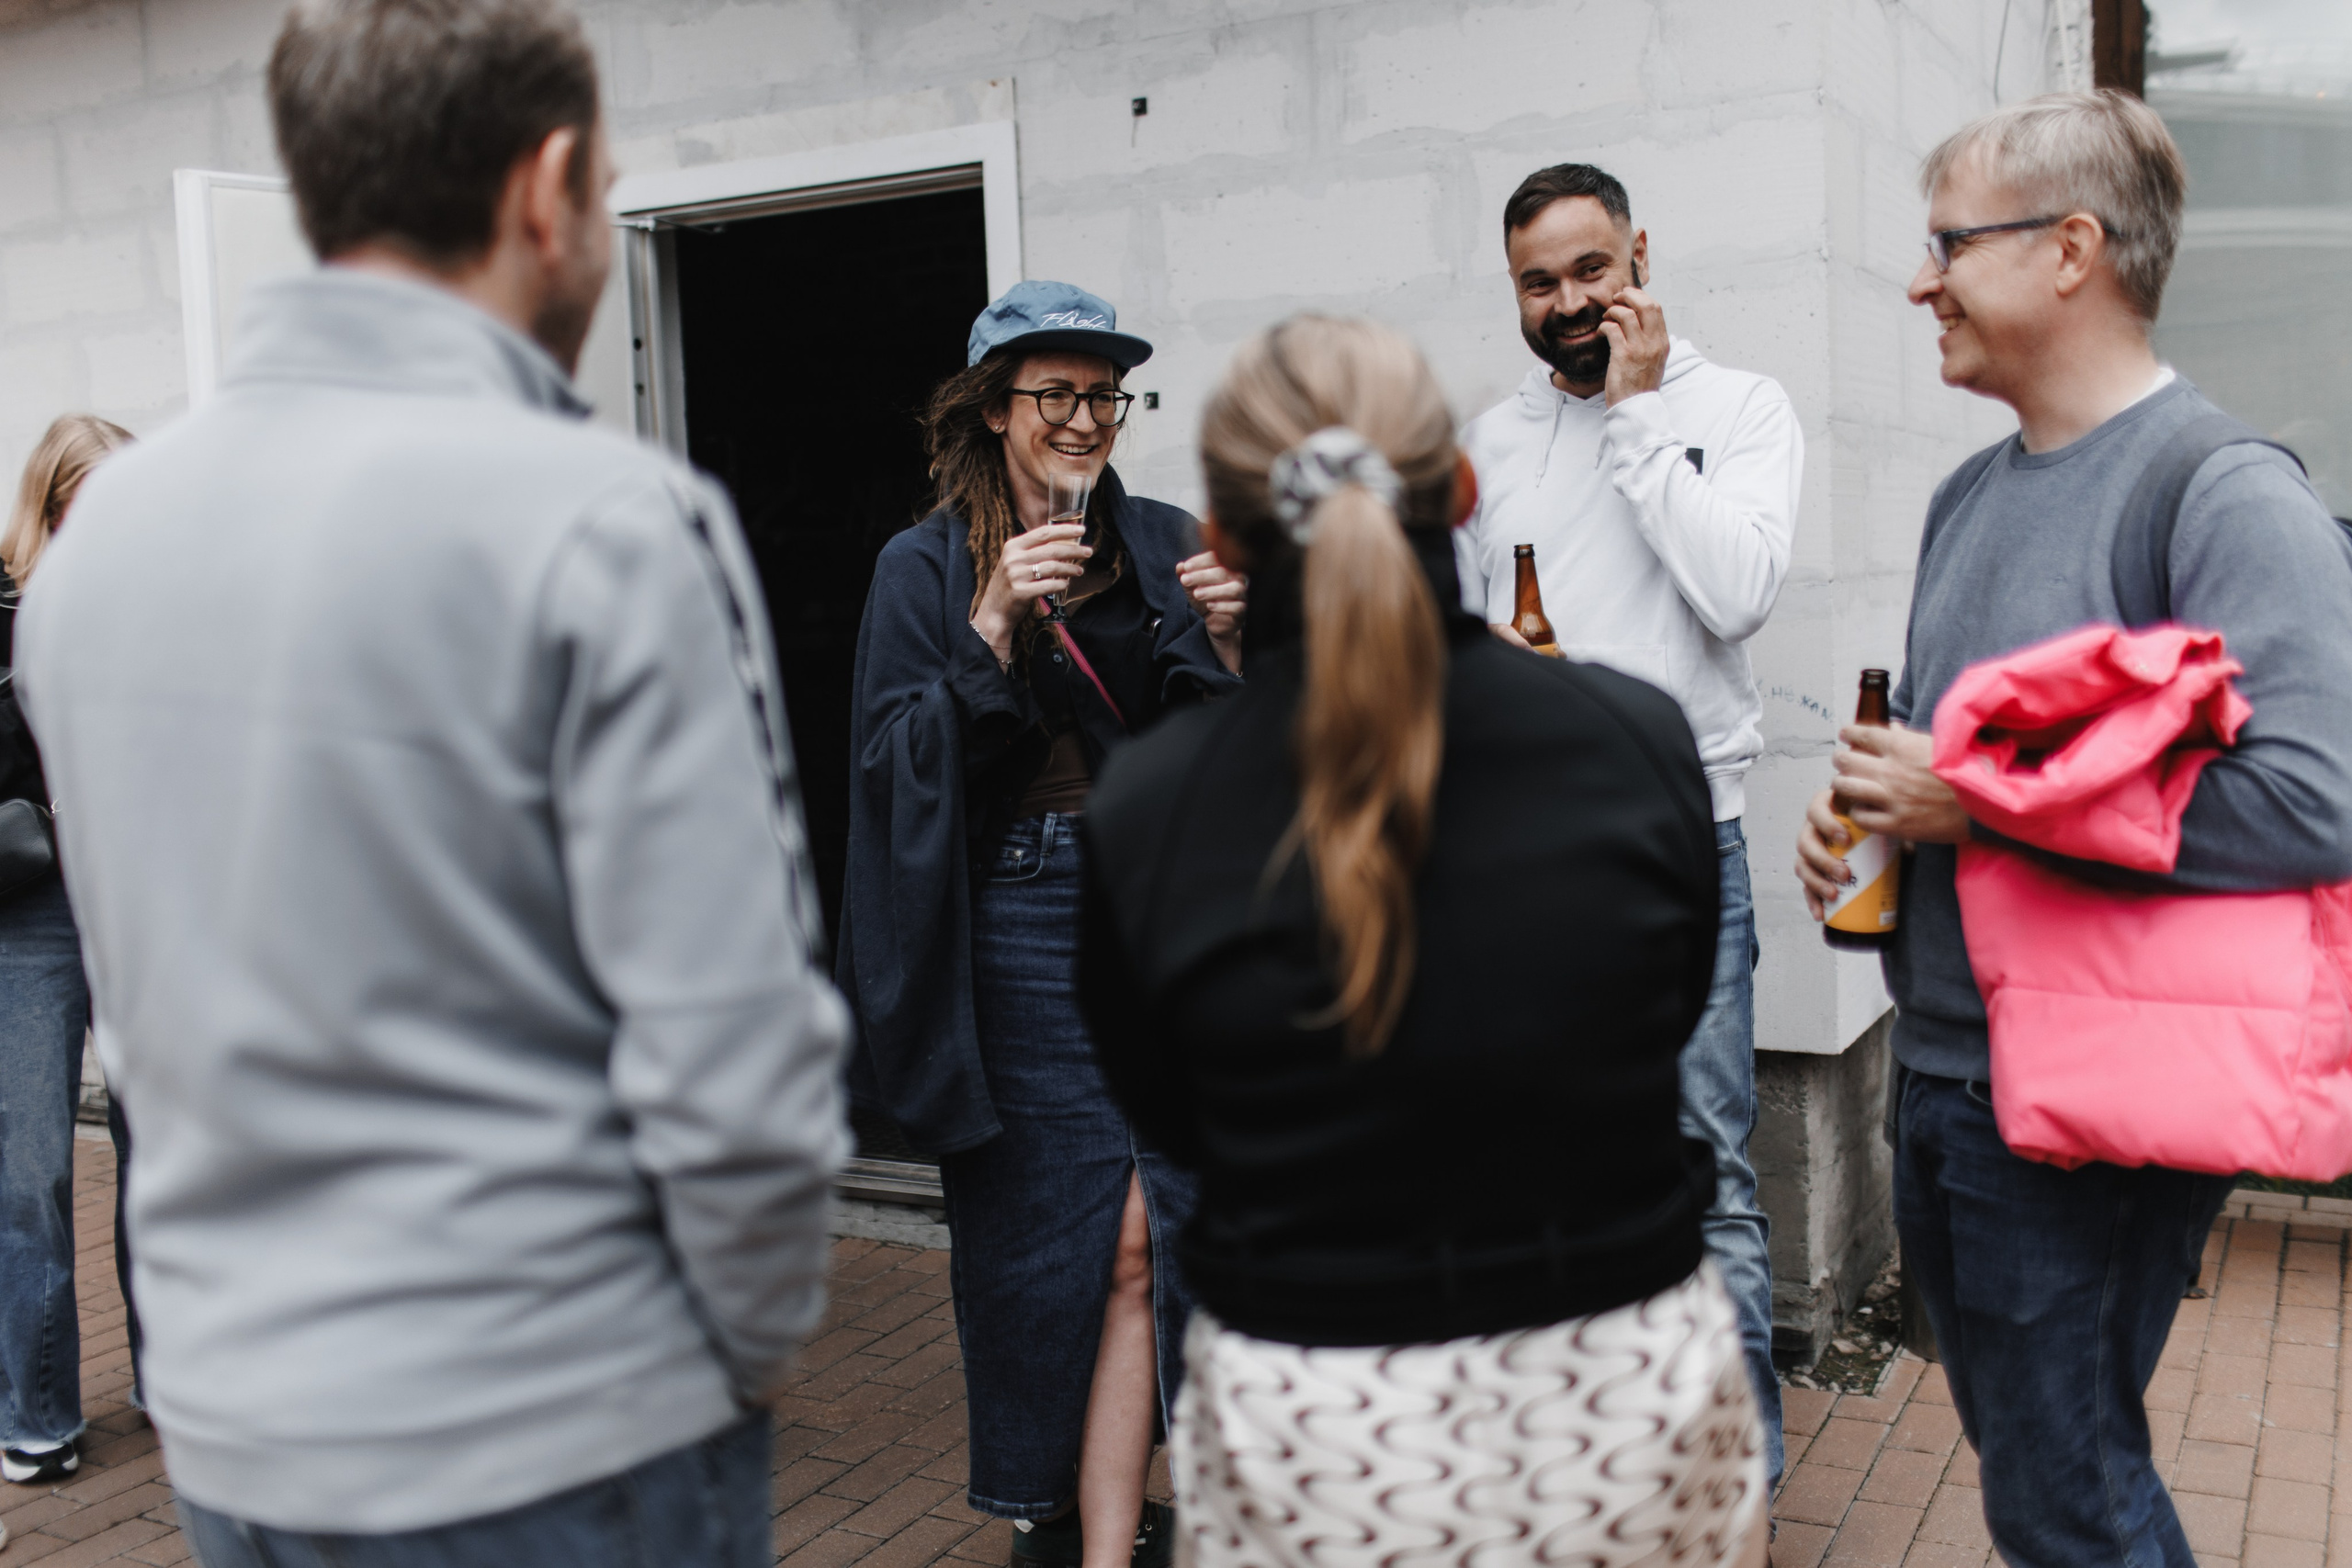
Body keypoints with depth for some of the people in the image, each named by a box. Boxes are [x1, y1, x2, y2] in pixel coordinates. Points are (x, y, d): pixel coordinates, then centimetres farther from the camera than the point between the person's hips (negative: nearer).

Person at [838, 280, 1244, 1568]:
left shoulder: (1163, 545, 8)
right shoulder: (926, 568, 2)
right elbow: (895, 764, -8)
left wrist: (1232, 642, -11)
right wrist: (995, 626, -18)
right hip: (1016, 931, -2)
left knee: (1140, 1236, -1)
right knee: (1041, 1239, 7)